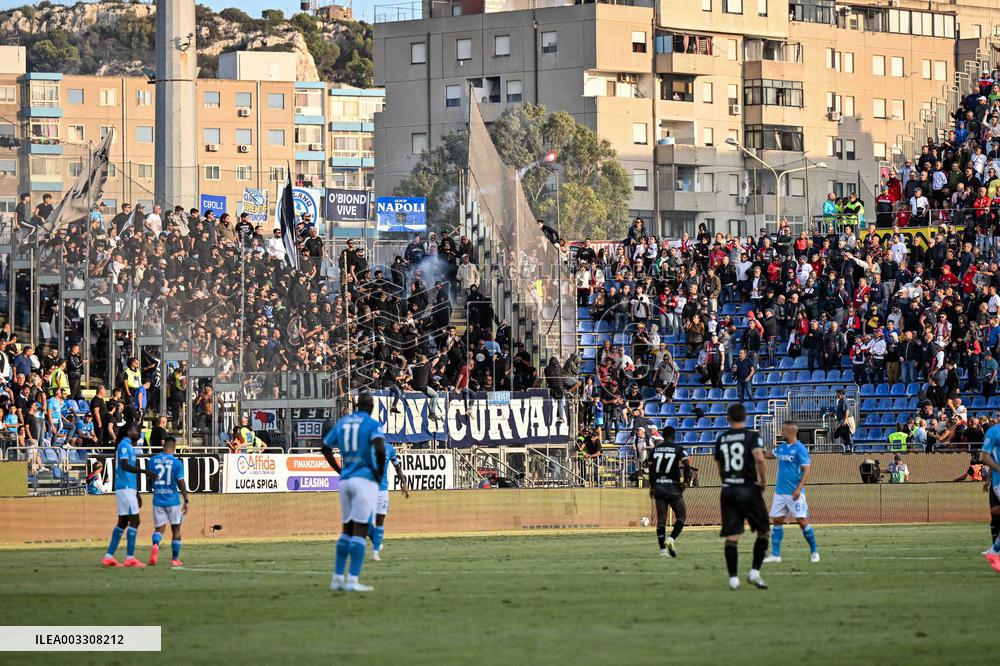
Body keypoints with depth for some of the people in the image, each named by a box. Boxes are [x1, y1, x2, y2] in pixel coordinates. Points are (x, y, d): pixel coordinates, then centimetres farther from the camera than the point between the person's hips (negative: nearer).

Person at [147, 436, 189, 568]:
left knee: (159, 527, 9)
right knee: (176, 529, 11)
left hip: (158, 499, 3)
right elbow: (181, 482, -12)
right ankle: (175, 559, 14)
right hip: (173, 500, -3)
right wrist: (186, 500, -5)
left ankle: (155, 545, -25)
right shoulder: (176, 462, -9)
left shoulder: (153, 460, 1)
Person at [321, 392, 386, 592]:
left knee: (347, 529, 15)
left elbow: (326, 448, 19)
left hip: (345, 479, 6)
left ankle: (337, 578, 13)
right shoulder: (373, 425, -6)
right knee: (360, 529, -6)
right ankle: (352, 581, -12)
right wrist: (379, 472, -8)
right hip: (365, 479, -6)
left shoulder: (341, 423, 13)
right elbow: (380, 448, -23)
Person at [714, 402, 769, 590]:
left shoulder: (720, 439, 9)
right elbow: (759, 458, -21)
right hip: (748, 489, -4)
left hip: (727, 490, 4)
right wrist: (763, 480, -8)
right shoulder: (752, 436, -5)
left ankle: (733, 578, 0)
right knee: (763, 532, 10)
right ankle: (754, 572, 0)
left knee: (731, 537, 3)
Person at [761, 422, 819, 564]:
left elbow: (806, 471, -14)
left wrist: (799, 489, -22)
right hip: (780, 492, 7)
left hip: (794, 493, -7)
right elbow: (769, 455, 29)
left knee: (802, 521, -6)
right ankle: (775, 554, 8)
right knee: (776, 520, 4)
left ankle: (814, 552, 7)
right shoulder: (781, 448, 10)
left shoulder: (800, 449, -11)